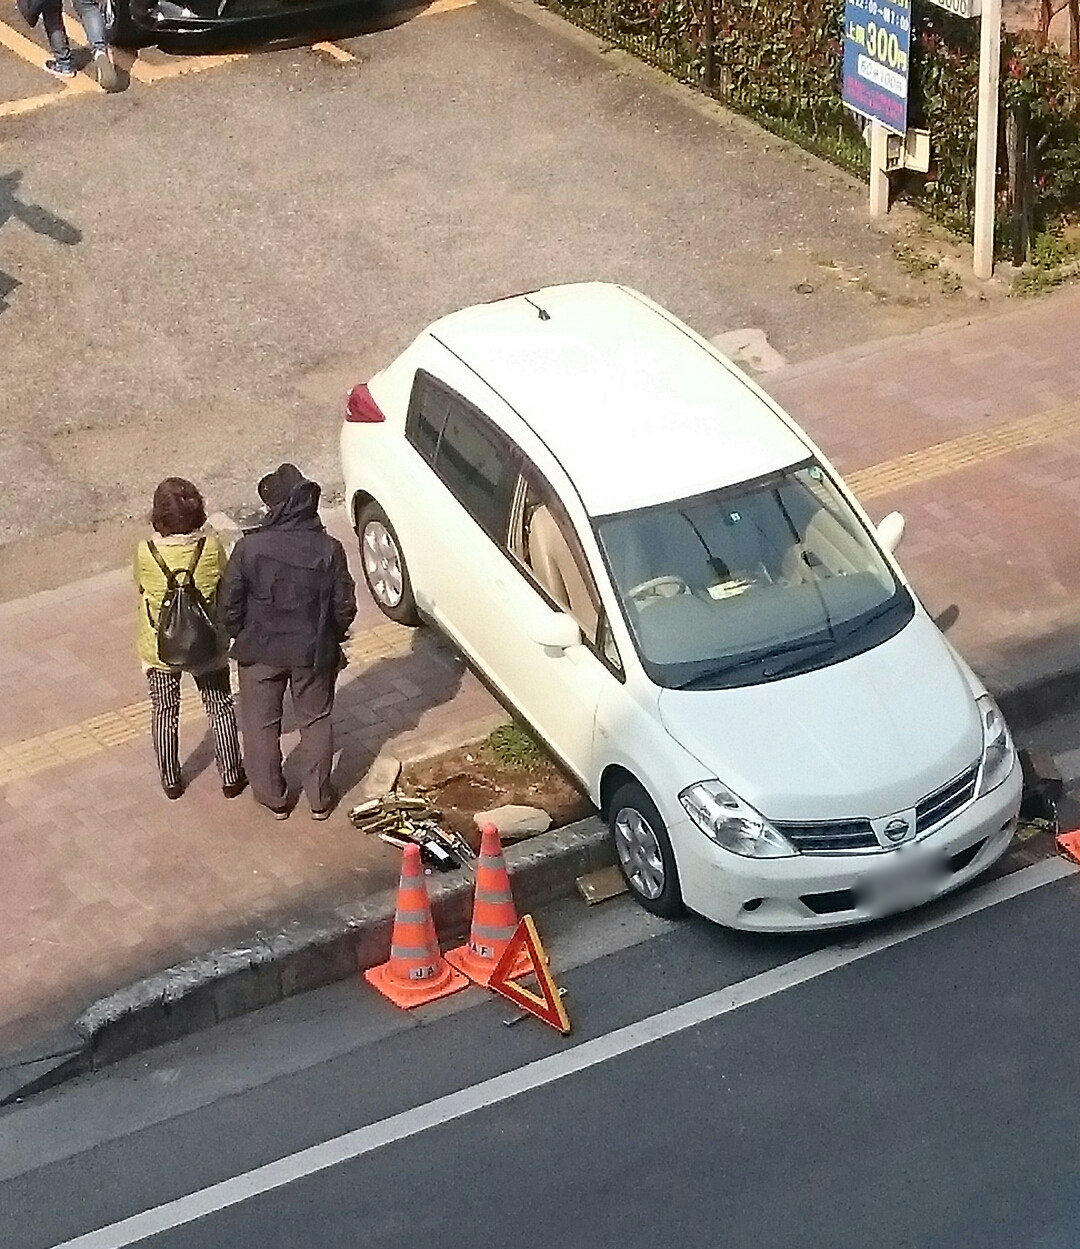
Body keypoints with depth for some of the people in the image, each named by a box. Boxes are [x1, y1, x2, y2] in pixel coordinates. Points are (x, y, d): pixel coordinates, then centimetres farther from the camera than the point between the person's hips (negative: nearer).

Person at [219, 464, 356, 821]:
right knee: (316, 721, 20)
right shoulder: (329, 549, -16)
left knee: (262, 724, 19)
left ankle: (273, 797, 31)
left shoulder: (249, 547, -20)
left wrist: (241, 637, 9)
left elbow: (229, 606, -12)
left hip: (261, 651, -1)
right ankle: (319, 798, 30)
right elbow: (345, 606, -7)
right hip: (314, 653, 1)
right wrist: (330, 640, 12)